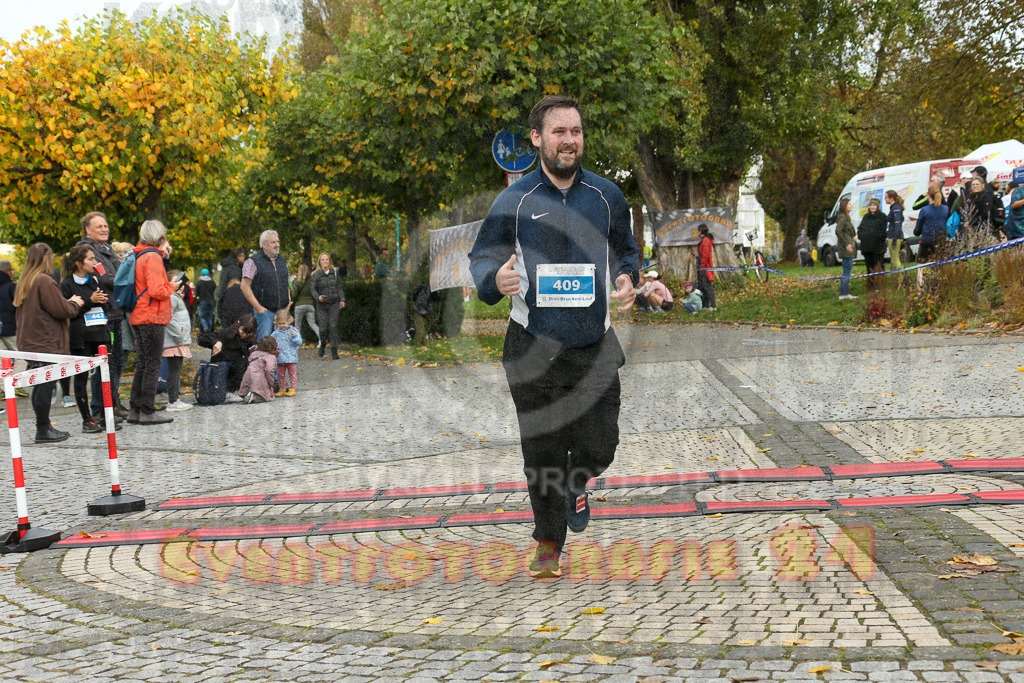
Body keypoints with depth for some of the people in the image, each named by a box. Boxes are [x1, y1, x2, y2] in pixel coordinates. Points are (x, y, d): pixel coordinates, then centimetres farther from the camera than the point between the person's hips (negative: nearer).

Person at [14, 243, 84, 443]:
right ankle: (43, 431, -2)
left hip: (31, 343, 9)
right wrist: (74, 304, 6)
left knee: (41, 387, 13)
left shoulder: (24, 283, 15)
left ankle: (44, 427, 19)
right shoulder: (44, 281, -14)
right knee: (45, 387, -5)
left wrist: (68, 303, 20)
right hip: (46, 343, -9)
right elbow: (60, 310, -15)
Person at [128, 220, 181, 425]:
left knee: (143, 364, 14)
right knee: (152, 365, -4)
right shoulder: (153, 257, -13)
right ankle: (147, 411, -3)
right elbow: (157, 291, -22)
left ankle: (135, 410, 16)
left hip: (139, 317, 9)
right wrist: (172, 288, -3)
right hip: (152, 318, -9)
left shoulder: (140, 256, 16)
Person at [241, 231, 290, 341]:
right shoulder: (253, 262, -6)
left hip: (282, 311, 6)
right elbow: (245, 286, -10)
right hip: (264, 311, -6)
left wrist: (288, 301, 10)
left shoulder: (282, 260, 16)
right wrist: (258, 308, -14)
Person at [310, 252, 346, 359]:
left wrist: (342, 299, 4)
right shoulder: (316, 275, -2)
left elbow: (339, 287, 12)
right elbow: (312, 289, -5)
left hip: (334, 304, 1)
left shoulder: (335, 272, 6)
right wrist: (318, 297, -24)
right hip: (321, 305, -1)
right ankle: (323, 345, 24)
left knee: (333, 327, -8)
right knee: (323, 328, -5)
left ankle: (334, 352, -6)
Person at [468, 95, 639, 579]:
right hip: (534, 348, -1)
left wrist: (627, 278, -3)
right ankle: (548, 542, 23)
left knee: (598, 449, 1)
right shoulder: (514, 200, -1)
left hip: (595, 346, 2)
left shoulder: (606, 196, 6)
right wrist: (496, 280, -20)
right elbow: (480, 258, 3)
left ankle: (575, 484, 38)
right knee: (542, 452, 2)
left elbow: (626, 251, 19)